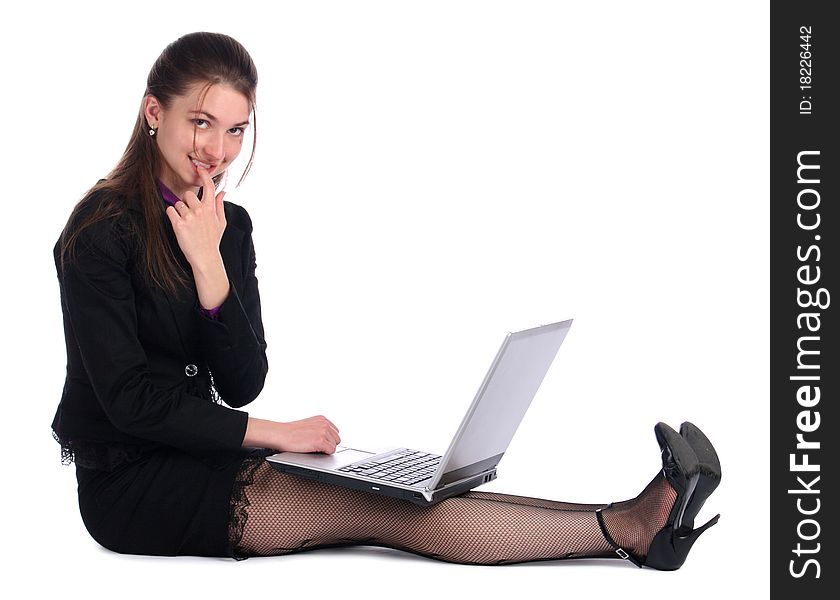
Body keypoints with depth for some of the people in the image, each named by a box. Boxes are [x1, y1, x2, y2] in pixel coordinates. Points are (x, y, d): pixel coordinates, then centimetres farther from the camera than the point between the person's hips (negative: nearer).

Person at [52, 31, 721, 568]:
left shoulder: (229, 225, 7)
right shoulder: (102, 228, -13)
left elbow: (243, 383, -2)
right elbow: (129, 396, -18)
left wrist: (209, 266, -16)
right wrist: (270, 433, -19)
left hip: (200, 456, 6)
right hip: (129, 484, -6)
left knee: (401, 494, -16)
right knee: (379, 509, -22)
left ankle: (631, 524, -27)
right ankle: (627, 529, -28)